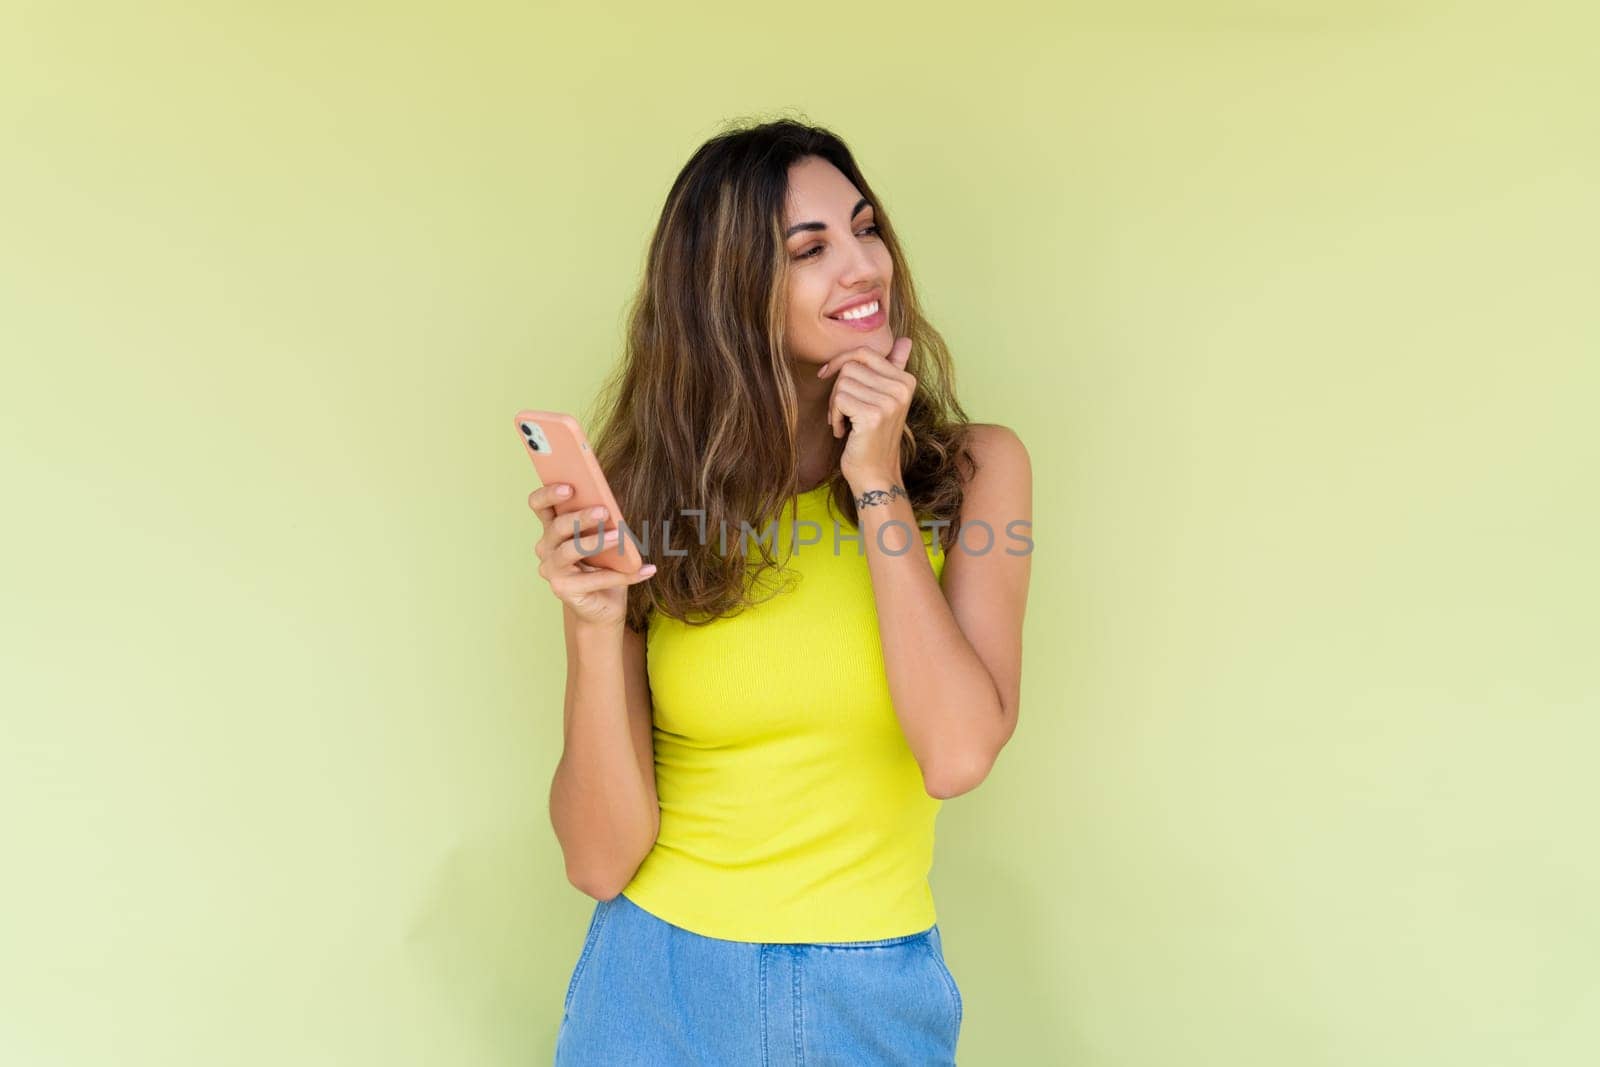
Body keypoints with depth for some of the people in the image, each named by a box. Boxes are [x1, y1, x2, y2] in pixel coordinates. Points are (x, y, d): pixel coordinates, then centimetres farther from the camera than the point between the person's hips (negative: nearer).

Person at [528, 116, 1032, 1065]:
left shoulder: (974, 467, -6)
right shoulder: (644, 499, -6)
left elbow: (958, 756, -19)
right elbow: (602, 859, -9)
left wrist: (879, 482, -17)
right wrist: (595, 627, -24)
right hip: (661, 986, 0)